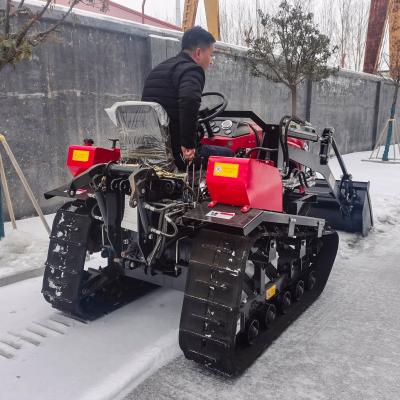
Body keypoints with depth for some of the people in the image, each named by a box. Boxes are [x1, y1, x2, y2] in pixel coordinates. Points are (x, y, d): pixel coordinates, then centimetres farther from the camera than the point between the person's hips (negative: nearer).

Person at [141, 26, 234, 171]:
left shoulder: (157, 70, 20)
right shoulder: (191, 70, -10)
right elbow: (189, 101, -31)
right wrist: (188, 143, -23)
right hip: (177, 150, -9)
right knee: (228, 155, 7)